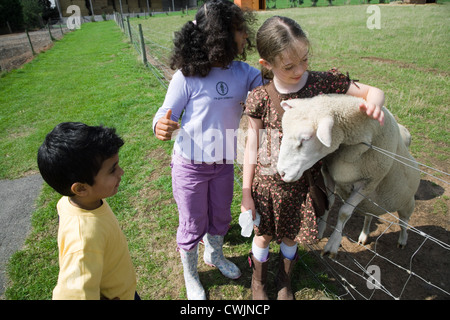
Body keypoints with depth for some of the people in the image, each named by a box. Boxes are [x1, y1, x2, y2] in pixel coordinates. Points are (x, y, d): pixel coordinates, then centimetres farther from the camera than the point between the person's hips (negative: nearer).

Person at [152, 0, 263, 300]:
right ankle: (190, 275, 44)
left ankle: (215, 255, 58)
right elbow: (167, 113, -12)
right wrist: (162, 127, -35)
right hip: (190, 166, -5)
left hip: (224, 164, 5)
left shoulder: (242, 72, -5)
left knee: (221, 216, 25)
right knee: (193, 224, 14)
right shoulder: (187, 77, -20)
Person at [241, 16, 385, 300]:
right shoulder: (260, 98, -14)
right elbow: (252, 147, -7)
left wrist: (373, 103, -27)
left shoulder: (323, 83, -12)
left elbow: (373, 91, 0)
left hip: (304, 183, 1)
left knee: (291, 235, 19)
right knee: (263, 234, 17)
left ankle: (284, 281, 52)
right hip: (268, 182, -1)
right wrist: (246, 194, -3)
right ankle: (259, 280, 49)